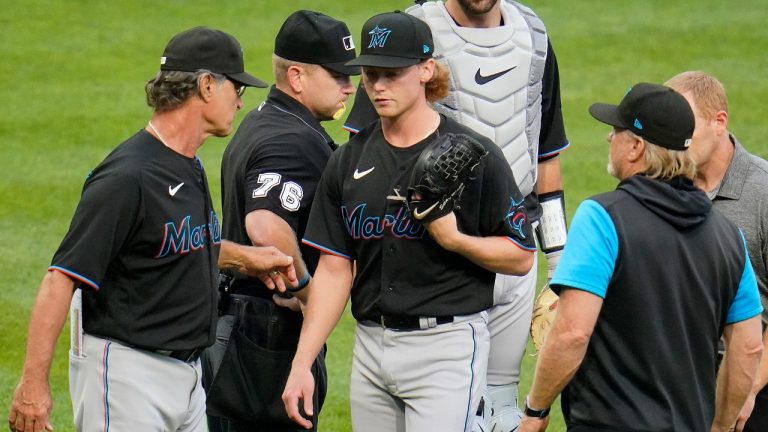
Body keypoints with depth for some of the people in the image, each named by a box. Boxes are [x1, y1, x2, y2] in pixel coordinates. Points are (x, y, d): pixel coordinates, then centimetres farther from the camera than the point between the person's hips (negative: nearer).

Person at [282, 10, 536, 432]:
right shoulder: (349, 161, 9)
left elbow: (521, 257, -3)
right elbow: (334, 270, 9)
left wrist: (454, 239, -20)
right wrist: (301, 364, 2)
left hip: (446, 349, -6)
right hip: (371, 346, 6)